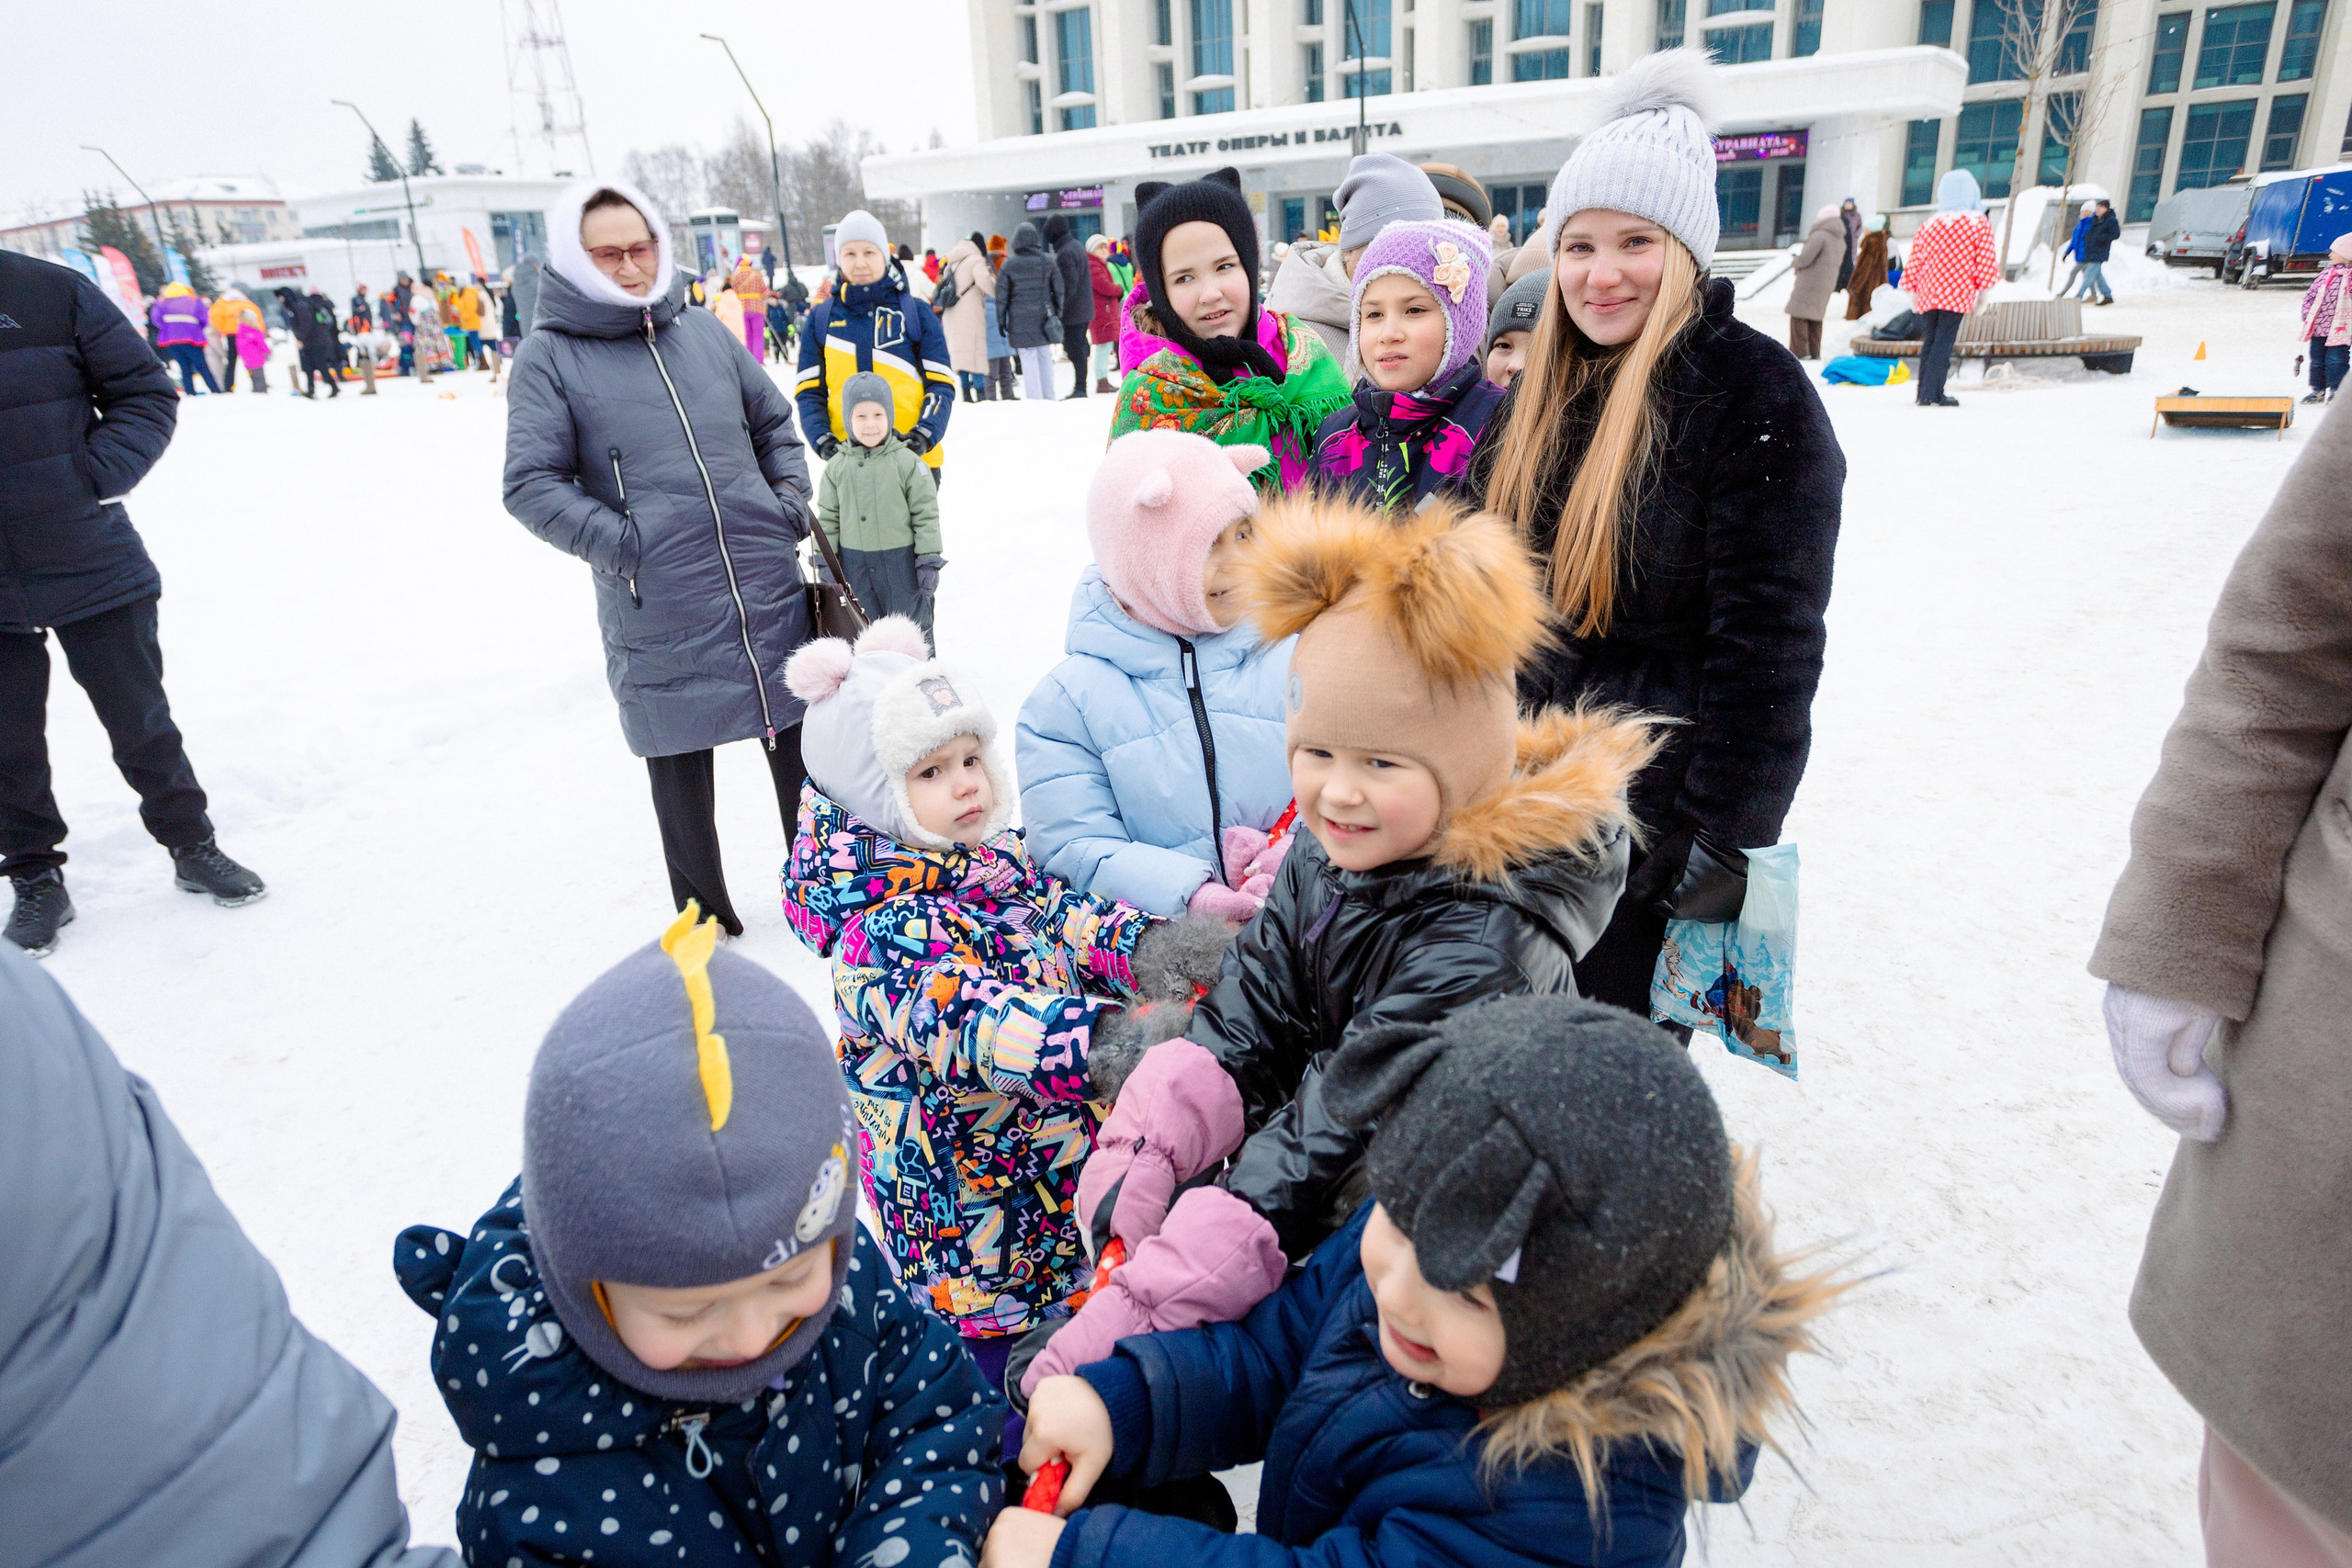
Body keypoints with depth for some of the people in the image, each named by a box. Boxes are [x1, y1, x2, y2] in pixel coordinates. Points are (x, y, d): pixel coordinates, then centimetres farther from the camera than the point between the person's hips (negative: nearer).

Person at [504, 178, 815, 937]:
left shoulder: (704, 331, 12)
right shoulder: (548, 358, -1)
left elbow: (773, 419, 23)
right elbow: (532, 484, -6)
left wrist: (791, 492, 8)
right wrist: (619, 542, -15)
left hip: (769, 588, 4)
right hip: (657, 612, -3)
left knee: (801, 743, 13)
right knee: (681, 765, 10)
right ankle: (705, 917, 28)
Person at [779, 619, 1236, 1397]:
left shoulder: (1002, 867, 3)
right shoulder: (885, 931, -24)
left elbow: (1070, 919, -3)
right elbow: (969, 1018, -38)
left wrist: (1153, 945, -26)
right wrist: (1105, 1040, -53)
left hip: (1074, 1185, 8)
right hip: (983, 1227, -7)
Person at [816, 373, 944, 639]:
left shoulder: (907, 462, -6)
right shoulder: (837, 467, 2)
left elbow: (926, 513, -5)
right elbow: (828, 517, 9)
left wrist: (928, 560, -7)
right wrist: (825, 560, 5)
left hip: (900, 560, -3)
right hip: (853, 563, 3)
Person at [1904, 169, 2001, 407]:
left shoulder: (1928, 225, 11)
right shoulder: (1980, 224, 2)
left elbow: (1914, 262, 9)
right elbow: (1985, 262, -2)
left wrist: (1913, 293, 15)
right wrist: (1982, 292, 6)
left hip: (1928, 294, 4)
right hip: (1958, 295, -4)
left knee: (1929, 341, 11)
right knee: (1944, 342, -5)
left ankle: (1925, 392, 12)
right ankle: (1932, 394, -11)